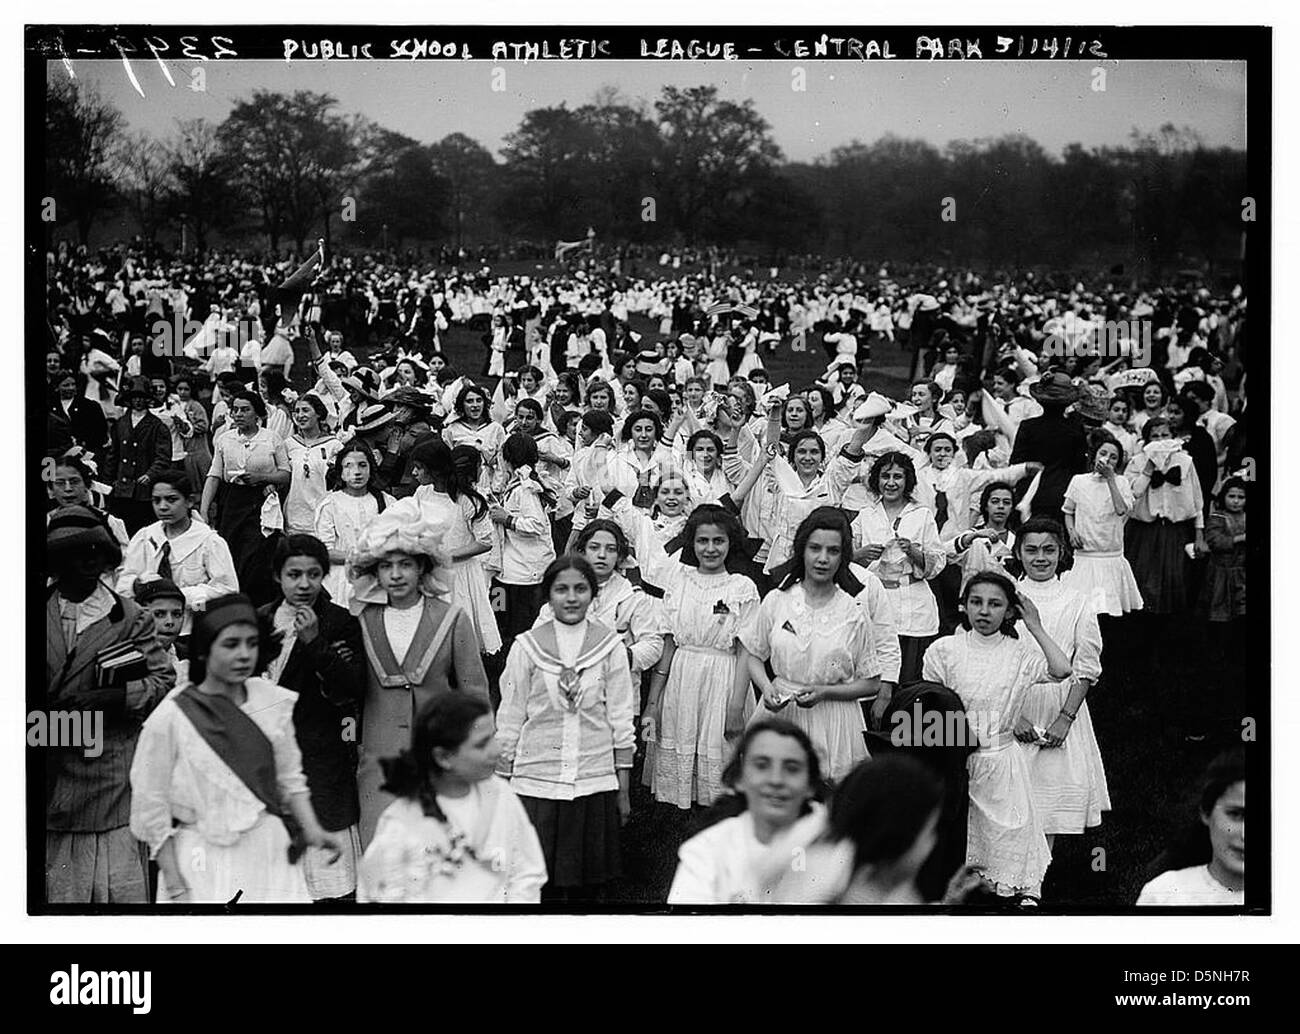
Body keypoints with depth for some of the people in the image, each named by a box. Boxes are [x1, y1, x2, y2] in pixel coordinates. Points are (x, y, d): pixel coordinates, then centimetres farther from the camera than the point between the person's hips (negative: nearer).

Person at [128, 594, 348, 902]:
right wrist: (176, 888, -8)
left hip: (271, 853, 4)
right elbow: (151, 811, -7)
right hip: (206, 862, -3)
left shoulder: (272, 700, 2)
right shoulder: (170, 718, -10)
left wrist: (311, 829, -4)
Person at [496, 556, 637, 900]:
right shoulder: (526, 647, -1)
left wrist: (624, 789, 4)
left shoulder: (610, 646, 1)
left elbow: (621, 720, 5)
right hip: (536, 784, -1)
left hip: (595, 782, 1)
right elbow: (508, 722, 4)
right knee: (541, 885, 0)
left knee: (588, 884, 7)